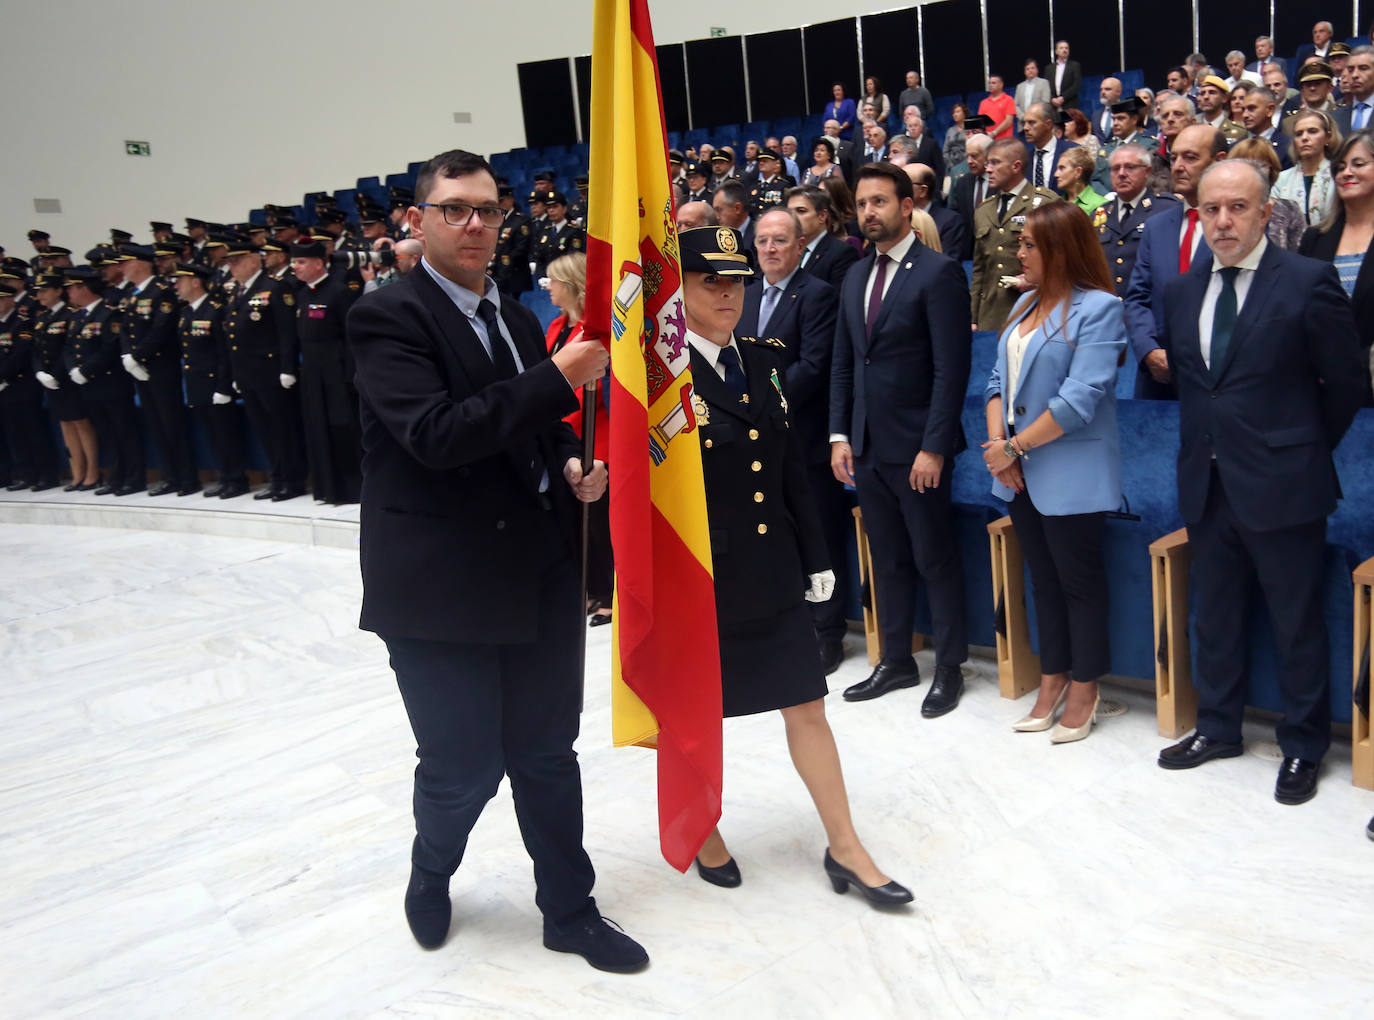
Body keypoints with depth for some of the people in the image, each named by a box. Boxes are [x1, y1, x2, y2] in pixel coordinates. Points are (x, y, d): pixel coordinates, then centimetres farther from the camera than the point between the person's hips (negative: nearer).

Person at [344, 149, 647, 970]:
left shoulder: (516, 318, 12)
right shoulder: (388, 317, -10)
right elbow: (435, 434, -24)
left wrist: (574, 467, 1)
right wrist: (559, 377, -27)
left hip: (539, 579, 6)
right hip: (442, 588, -6)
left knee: (548, 756, 15)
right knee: (463, 770, 8)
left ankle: (571, 910, 32)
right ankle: (431, 880, 39)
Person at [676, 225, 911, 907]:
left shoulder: (762, 362, 8)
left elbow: (790, 467, 11)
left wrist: (815, 558, 11)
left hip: (771, 572, 5)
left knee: (807, 703, 9)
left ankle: (845, 849, 21)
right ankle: (705, 837, 35)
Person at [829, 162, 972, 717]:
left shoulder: (939, 273, -10)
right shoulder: (856, 276, 12)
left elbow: (952, 369, -15)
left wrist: (933, 447, -18)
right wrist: (840, 435, 7)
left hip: (917, 447, -7)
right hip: (867, 445, 7)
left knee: (935, 560, 4)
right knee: (887, 560, 15)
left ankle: (949, 668, 18)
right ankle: (895, 661, 26)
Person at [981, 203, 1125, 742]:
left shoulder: (1098, 308, -13)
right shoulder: (1026, 304, 11)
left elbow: (1081, 398, -21)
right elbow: (1000, 379, 10)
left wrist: (1016, 446, -16)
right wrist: (998, 444, -5)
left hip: (1071, 474, -7)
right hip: (1020, 474, 7)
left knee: (1079, 582, 6)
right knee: (1044, 580, 16)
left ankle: (1083, 692, 21)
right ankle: (1052, 683, 29)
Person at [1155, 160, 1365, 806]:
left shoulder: (1307, 283, -9)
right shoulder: (1180, 292, 7)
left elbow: (1345, 382, -4)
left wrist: (1306, 452, 2)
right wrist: (1205, 446, 10)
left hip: (1280, 485, -5)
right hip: (1207, 484, 5)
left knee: (1297, 623, 7)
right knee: (1214, 617, 16)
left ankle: (1303, 747, 22)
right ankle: (1218, 728, 32)